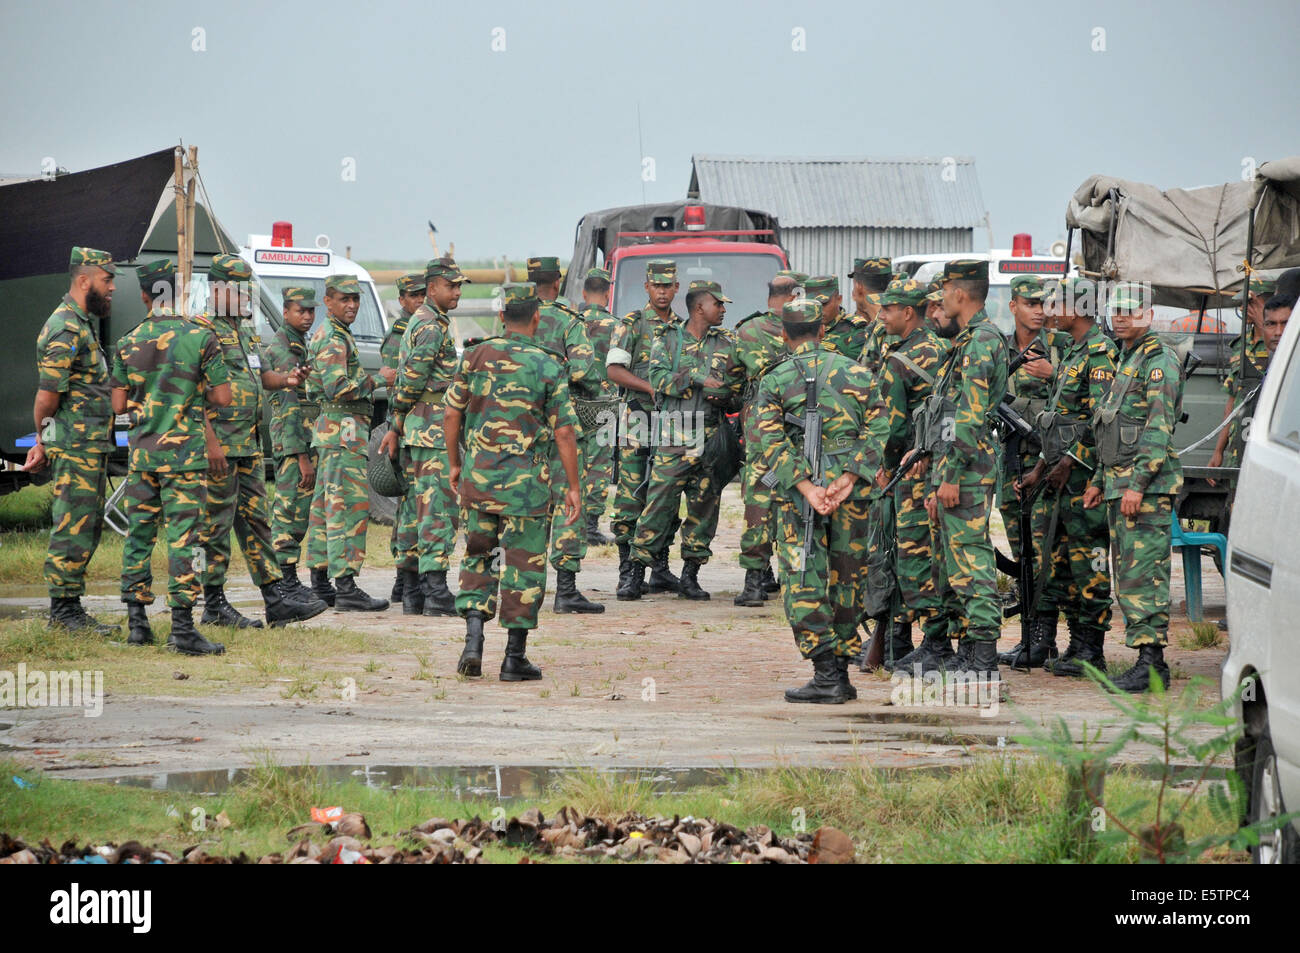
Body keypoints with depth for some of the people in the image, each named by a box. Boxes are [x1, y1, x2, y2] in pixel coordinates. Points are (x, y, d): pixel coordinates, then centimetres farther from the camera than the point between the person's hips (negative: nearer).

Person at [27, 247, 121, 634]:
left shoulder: (83, 324, 18)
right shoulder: (66, 330, -16)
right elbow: (47, 394, -18)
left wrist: (44, 442, 16)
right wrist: (44, 439, -3)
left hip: (91, 447, 10)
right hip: (76, 447, -10)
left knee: (88, 527, 12)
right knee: (73, 529, -6)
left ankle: (68, 609, 17)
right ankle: (64, 609, -2)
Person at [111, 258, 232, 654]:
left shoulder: (128, 344, 3)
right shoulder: (201, 339, -7)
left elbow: (119, 404, 6)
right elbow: (222, 397, -6)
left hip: (141, 453, 4)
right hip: (185, 452, -4)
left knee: (138, 534, 12)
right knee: (183, 536, -5)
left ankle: (136, 622, 15)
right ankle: (182, 628, -10)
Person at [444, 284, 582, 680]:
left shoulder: (475, 357, 1)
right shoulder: (548, 366, -7)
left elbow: (451, 413, 4)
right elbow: (564, 431, -8)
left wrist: (454, 464, 18)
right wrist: (573, 486, -1)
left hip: (477, 478, 3)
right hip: (527, 483, -3)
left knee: (478, 557, 16)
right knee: (524, 566, 6)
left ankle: (473, 639, 0)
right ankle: (515, 656, 8)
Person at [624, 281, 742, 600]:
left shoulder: (726, 344, 12)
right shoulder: (666, 339, 4)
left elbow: (739, 390, 11)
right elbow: (658, 378, -10)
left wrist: (724, 397, -10)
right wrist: (695, 377, -20)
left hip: (712, 439, 3)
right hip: (673, 439, -3)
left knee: (705, 507, 3)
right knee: (658, 505, -7)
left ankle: (690, 576, 12)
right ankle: (637, 575, -1)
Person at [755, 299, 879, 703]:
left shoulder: (774, 380, 4)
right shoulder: (856, 373, 10)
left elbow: (772, 442, -7)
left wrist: (806, 488, -12)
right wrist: (847, 480, -9)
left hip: (798, 487, -2)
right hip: (850, 488, 3)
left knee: (803, 581, -2)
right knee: (846, 579, 11)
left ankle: (826, 674, -12)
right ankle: (840, 673, 13)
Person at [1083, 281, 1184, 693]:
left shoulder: (1159, 359, -10)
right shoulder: (1125, 360, 21)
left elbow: (1159, 428, -18)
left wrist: (1137, 484, -23)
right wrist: (1100, 480, 23)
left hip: (1148, 487, -10)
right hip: (1120, 484, 10)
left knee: (1143, 574, -12)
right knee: (1128, 575, 10)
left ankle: (1150, 663, -13)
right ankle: (1150, 663, 13)